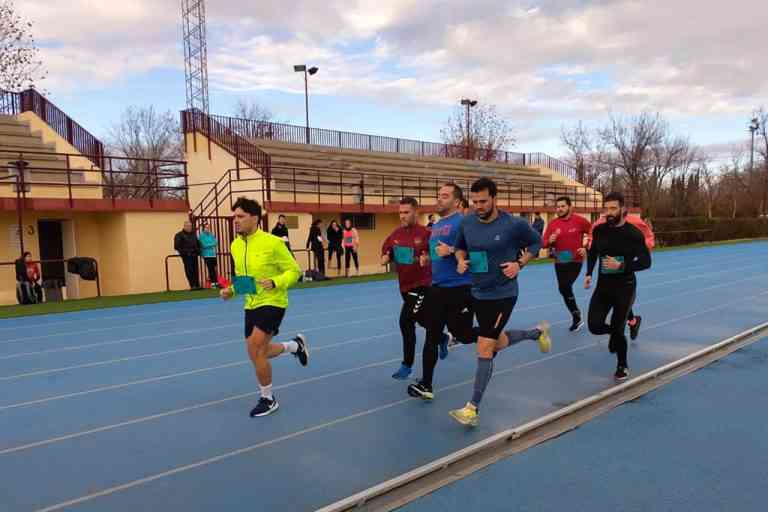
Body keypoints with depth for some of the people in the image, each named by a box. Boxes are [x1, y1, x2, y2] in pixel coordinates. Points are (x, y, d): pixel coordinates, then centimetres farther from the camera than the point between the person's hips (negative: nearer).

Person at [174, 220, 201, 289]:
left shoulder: (193, 234, 18)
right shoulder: (179, 235, -2)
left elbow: (198, 243, 28)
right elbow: (177, 246, -7)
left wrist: (198, 251, 13)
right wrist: (183, 252, -13)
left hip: (194, 255, 6)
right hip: (186, 256, -6)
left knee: (195, 271, 6)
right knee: (189, 271, -9)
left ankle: (197, 285, 8)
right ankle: (192, 286, -8)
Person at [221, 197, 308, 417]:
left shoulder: (272, 242, -18)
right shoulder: (235, 245, 3)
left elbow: (294, 271, -11)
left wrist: (275, 283, -28)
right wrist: (232, 290, 0)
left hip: (273, 302, -7)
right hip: (251, 305, 8)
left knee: (255, 351, -15)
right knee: (257, 352, 14)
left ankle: (268, 399, 7)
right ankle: (296, 345, 42)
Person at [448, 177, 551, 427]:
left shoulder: (514, 225, -15)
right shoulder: (466, 223, -3)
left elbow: (536, 242, 3)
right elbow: (460, 247, 15)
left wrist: (520, 264, -11)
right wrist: (461, 260, -7)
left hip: (502, 295, -6)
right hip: (478, 294, 6)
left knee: (485, 348, -9)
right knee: (497, 343, 22)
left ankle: (473, 408, 3)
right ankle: (538, 332, 51)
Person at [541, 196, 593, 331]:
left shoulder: (579, 220, -8)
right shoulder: (552, 224, 0)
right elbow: (543, 244, 1)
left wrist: (586, 248, -9)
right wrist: (550, 241, -20)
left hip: (575, 261, -5)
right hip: (559, 262, 5)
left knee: (565, 287, -19)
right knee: (564, 289, 11)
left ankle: (576, 317, 2)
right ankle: (577, 319, 30)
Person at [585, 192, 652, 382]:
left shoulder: (634, 233, -13)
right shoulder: (599, 230, -1)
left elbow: (646, 262, -10)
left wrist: (622, 265, -23)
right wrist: (589, 274, 9)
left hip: (625, 287, -4)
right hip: (603, 285, 4)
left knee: (617, 329, 1)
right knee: (595, 326, -6)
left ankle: (622, 366, 28)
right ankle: (616, 332, 31)